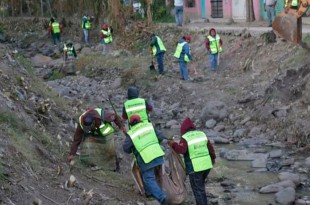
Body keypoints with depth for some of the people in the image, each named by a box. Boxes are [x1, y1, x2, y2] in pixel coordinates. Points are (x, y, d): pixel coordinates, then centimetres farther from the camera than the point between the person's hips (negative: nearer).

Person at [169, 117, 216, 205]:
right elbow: (210, 147, 11)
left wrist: (173, 144, -9)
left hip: (195, 168, -6)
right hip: (206, 165, 6)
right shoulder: (202, 134, 7)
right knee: (200, 186, 24)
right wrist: (213, 157, 25)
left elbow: (181, 150, -24)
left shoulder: (185, 138, -10)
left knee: (198, 189, 2)